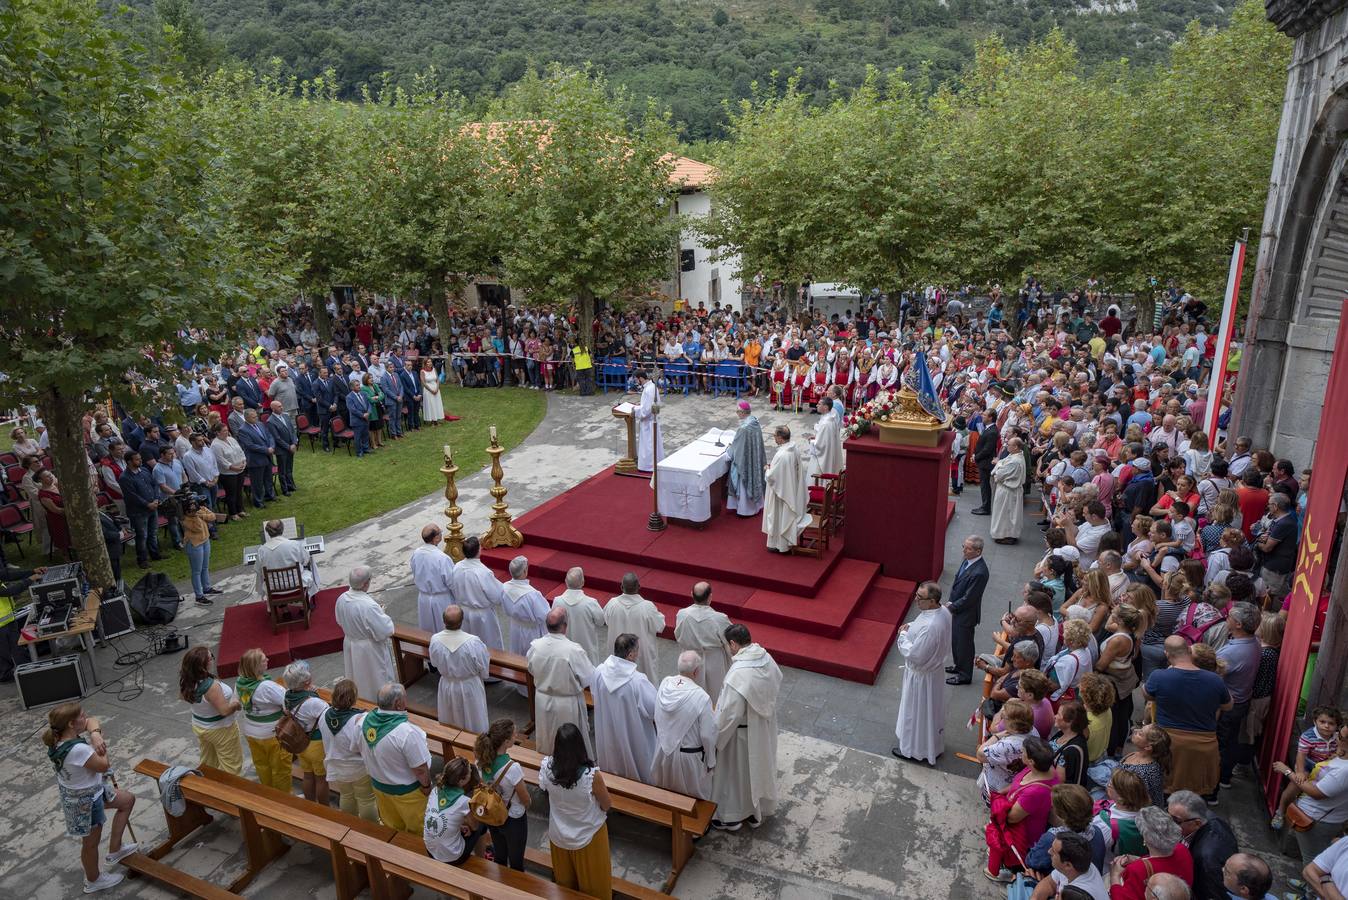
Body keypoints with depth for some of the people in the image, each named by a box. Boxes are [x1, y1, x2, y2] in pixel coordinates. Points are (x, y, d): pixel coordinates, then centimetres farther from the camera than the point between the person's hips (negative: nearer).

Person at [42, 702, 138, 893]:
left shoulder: (61, 738, -13)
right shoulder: (78, 749, -39)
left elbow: (92, 721, -1)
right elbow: (104, 765, -26)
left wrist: (95, 734, -20)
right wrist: (100, 745, -15)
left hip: (91, 789, 9)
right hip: (86, 800, -9)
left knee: (128, 800, 23)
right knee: (91, 842, 16)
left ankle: (114, 850, 34)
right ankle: (93, 881, 42)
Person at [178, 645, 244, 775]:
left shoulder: (188, 681, -13)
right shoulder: (211, 685, -37)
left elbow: (182, 696, 9)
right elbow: (225, 710, -31)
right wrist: (236, 704, -13)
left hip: (199, 727, 8)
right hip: (220, 730, -8)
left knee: (208, 763, 28)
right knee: (231, 766, 11)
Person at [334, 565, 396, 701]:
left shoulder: (341, 599, -12)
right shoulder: (369, 606, -35)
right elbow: (385, 631, -27)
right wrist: (383, 614, -11)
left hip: (350, 645, 7)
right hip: (369, 651, -7)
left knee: (358, 680, 27)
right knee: (376, 680, 16)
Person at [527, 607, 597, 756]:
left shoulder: (535, 646, -18)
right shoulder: (575, 650, -31)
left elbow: (532, 671, 1)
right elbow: (589, 679, -17)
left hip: (542, 700, 4)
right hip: (568, 705, -4)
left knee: (546, 741, 27)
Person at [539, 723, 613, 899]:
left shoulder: (547, 767, -27)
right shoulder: (591, 775, -36)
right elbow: (607, 806, -18)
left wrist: (551, 751, -4)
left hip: (559, 833, 3)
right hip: (588, 835, -3)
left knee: (564, 878, 33)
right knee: (592, 878, 27)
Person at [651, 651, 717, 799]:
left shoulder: (664, 684, -14)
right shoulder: (701, 697, -29)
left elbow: (657, 718, 1)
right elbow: (708, 735, -20)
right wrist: (711, 762, -4)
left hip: (662, 752, 5)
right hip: (689, 758, -5)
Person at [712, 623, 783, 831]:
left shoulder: (738, 675, -35)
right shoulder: (767, 659, -12)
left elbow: (729, 714, -28)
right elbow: (777, 685, 6)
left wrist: (715, 739, -13)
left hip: (743, 734, -7)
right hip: (764, 728, 7)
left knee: (736, 772, 16)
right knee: (759, 766, 25)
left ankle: (732, 817, 36)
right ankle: (759, 811, 45)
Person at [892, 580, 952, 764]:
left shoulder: (930, 627, -40)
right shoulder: (942, 611, -11)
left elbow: (914, 655, -32)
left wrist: (903, 636, -18)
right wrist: (911, 626, -6)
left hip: (920, 674, -9)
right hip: (932, 667, 9)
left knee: (916, 711, 14)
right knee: (930, 708, 29)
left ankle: (912, 749, 35)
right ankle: (933, 743, 50)